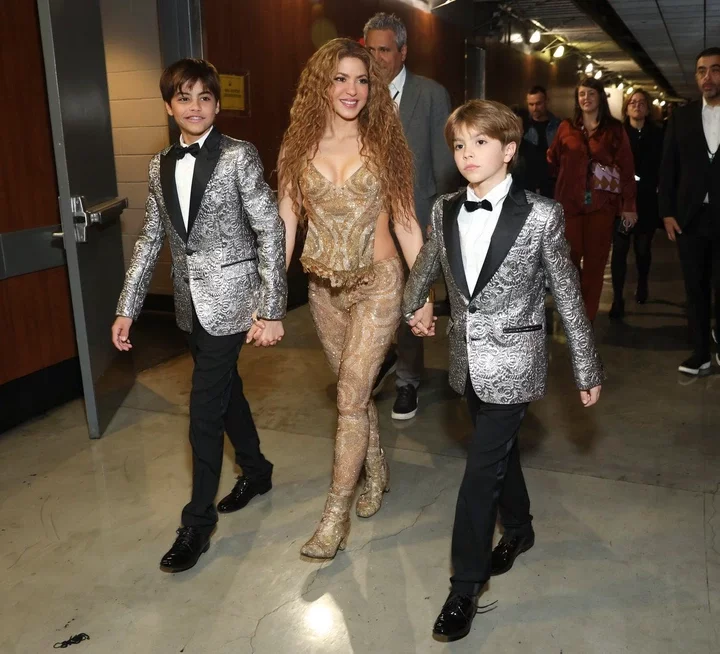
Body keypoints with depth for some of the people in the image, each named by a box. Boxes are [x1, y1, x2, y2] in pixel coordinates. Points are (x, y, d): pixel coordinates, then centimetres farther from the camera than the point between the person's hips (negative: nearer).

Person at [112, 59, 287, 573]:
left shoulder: (239, 157, -8)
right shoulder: (161, 166, 9)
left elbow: (271, 233, -11)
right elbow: (151, 239, 12)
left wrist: (270, 310, -16)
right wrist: (127, 309, 9)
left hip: (229, 299, -6)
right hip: (192, 302, 6)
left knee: (205, 410, -5)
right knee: (226, 391, 19)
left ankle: (198, 523, 10)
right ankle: (257, 472, 41)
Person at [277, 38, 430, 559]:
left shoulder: (385, 144, -3)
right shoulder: (299, 147, 2)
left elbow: (405, 223, -1)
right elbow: (285, 224, 0)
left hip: (377, 284, -3)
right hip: (325, 287, 3)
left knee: (350, 397, -5)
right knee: (355, 391, 16)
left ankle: (335, 516, 6)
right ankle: (376, 475, 39)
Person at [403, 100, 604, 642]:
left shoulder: (540, 215, -14)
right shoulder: (445, 211, -2)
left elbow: (569, 298, -7)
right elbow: (427, 265, 19)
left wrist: (588, 371, -2)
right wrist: (413, 306, 32)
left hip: (513, 366, -5)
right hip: (469, 363, 5)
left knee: (482, 471, -4)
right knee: (500, 452, 22)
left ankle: (465, 588, 11)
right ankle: (518, 529, 48)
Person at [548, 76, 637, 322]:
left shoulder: (614, 129, 4)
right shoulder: (566, 128, 8)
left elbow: (626, 167, 1)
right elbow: (552, 162, 6)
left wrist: (629, 204, -3)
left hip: (602, 204, 0)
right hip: (569, 202, 0)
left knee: (595, 261, 5)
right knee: (569, 258, 2)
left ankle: (587, 319, 16)